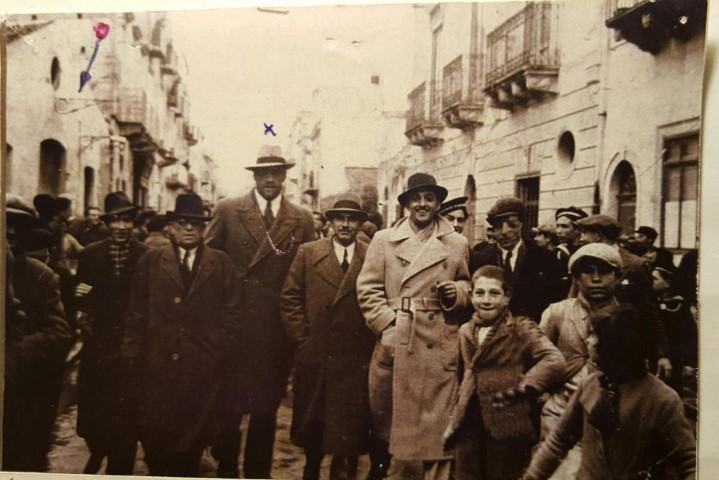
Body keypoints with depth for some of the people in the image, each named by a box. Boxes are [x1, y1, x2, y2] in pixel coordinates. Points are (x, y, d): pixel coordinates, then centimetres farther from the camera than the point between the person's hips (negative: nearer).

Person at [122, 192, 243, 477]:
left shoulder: (221, 263, 8)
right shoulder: (151, 261, 9)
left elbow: (231, 314, 6)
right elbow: (136, 315, 7)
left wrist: (220, 352, -2)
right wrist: (133, 357, 2)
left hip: (203, 366, 0)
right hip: (157, 365, 1)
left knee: (194, 438, 5)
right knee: (154, 435, 3)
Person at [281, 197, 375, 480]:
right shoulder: (308, 253, 4)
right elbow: (290, 299, 2)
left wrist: (371, 343, -4)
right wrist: (301, 339, -3)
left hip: (355, 360, -1)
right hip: (314, 358, 2)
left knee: (348, 429, 3)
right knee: (311, 425, 17)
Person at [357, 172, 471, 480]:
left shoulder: (457, 244, 9)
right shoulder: (384, 240, 7)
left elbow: (468, 286, 18)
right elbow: (368, 289, 3)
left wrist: (456, 292, -4)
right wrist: (388, 324, -7)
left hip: (439, 347, 0)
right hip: (395, 343, 0)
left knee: (437, 425, 0)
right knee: (396, 424, 8)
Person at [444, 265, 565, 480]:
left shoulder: (522, 329, -4)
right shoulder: (465, 332, 13)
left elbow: (555, 361, -18)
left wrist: (521, 387, -17)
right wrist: (454, 421, 13)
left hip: (506, 427, -5)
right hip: (468, 428, 5)